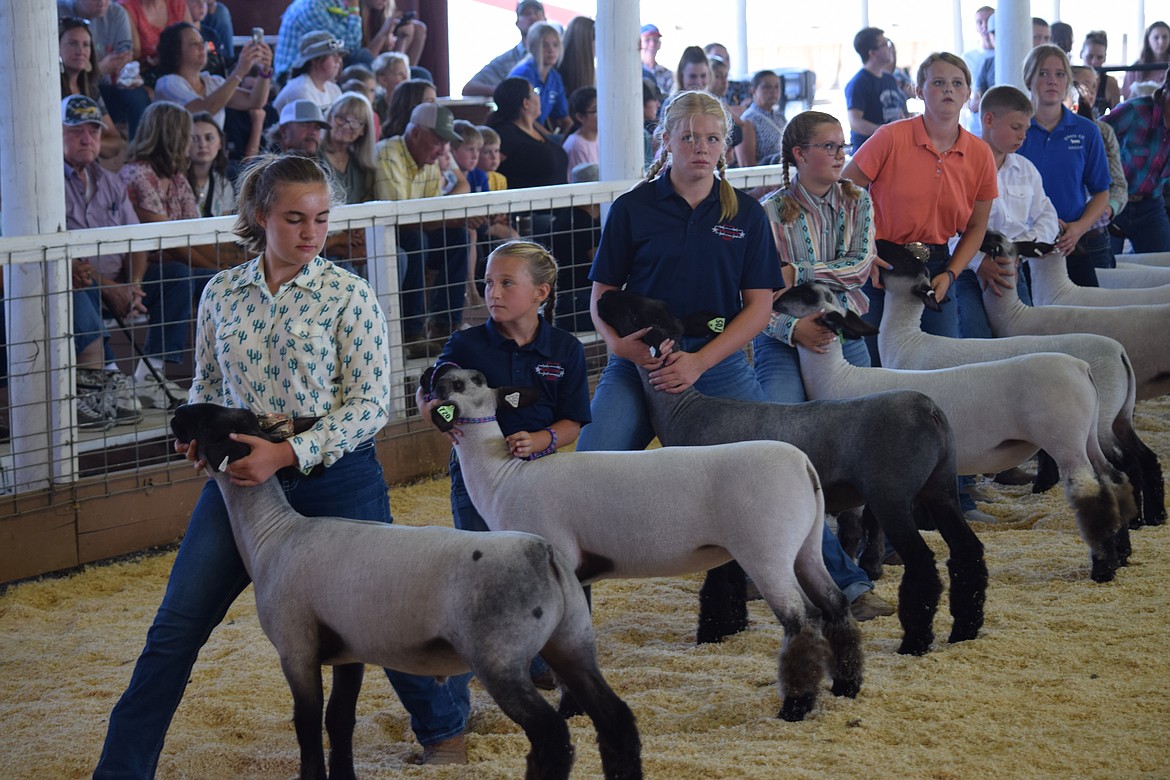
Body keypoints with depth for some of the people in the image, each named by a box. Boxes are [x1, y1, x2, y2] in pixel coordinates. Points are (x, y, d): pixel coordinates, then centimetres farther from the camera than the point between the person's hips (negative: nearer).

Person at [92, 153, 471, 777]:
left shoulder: (348, 295, -8)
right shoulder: (222, 294, 4)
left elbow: (370, 404, -11)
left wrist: (289, 454, -21)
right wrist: (197, 433, -5)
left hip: (335, 477, -3)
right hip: (240, 474, 3)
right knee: (175, 630, -2)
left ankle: (442, 725, 38)